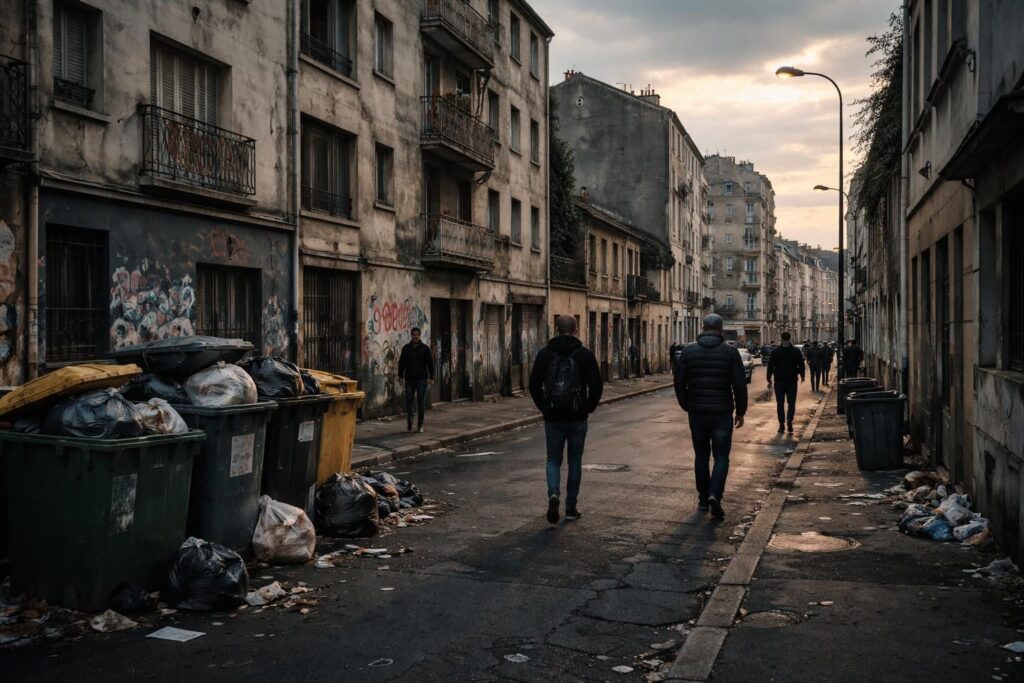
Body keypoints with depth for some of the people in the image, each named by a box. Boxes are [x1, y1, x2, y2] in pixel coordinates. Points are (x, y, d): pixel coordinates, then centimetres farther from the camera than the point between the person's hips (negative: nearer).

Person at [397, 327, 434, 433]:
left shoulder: (425, 348, 0)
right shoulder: (406, 348, 6)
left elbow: (430, 363, -1)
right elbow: (401, 363, 10)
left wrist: (431, 377, -7)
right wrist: (400, 376, 5)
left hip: (422, 379, -2)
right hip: (409, 379, 2)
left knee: (420, 402, 1)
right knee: (408, 401, -2)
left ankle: (420, 425, 8)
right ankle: (409, 423, 8)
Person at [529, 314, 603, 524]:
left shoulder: (545, 354, -1)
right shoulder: (585, 354, -5)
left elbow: (534, 385, -1)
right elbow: (596, 386, -8)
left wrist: (544, 407, 11)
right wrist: (588, 408, 7)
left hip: (553, 418, 0)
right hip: (577, 419, 0)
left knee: (553, 460, 11)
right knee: (575, 461, 13)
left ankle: (553, 494, -15)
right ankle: (571, 506, 16)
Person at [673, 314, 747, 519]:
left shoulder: (688, 351, 0)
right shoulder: (730, 352, -5)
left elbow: (679, 383, 2)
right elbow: (740, 385, -5)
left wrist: (686, 406, 15)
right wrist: (740, 411, 5)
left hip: (697, 412, 2)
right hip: (722, 413, -2)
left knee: (701, 455, 15)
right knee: (721, 456, 5)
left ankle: (703, 500, 19)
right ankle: (714, 495, -14)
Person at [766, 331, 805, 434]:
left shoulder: (775, 352, -3)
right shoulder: (796, 351, -1)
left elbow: (770, 366, -3)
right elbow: (801, 364, 3)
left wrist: (769, 379, 3)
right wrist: (802, 376, 17)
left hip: (779, 381, 0)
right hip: (792, 381, 0)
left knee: (780, 404, 8)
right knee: (791, 402, 7)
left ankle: (781, 424, 6)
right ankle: (789, 420, -16)